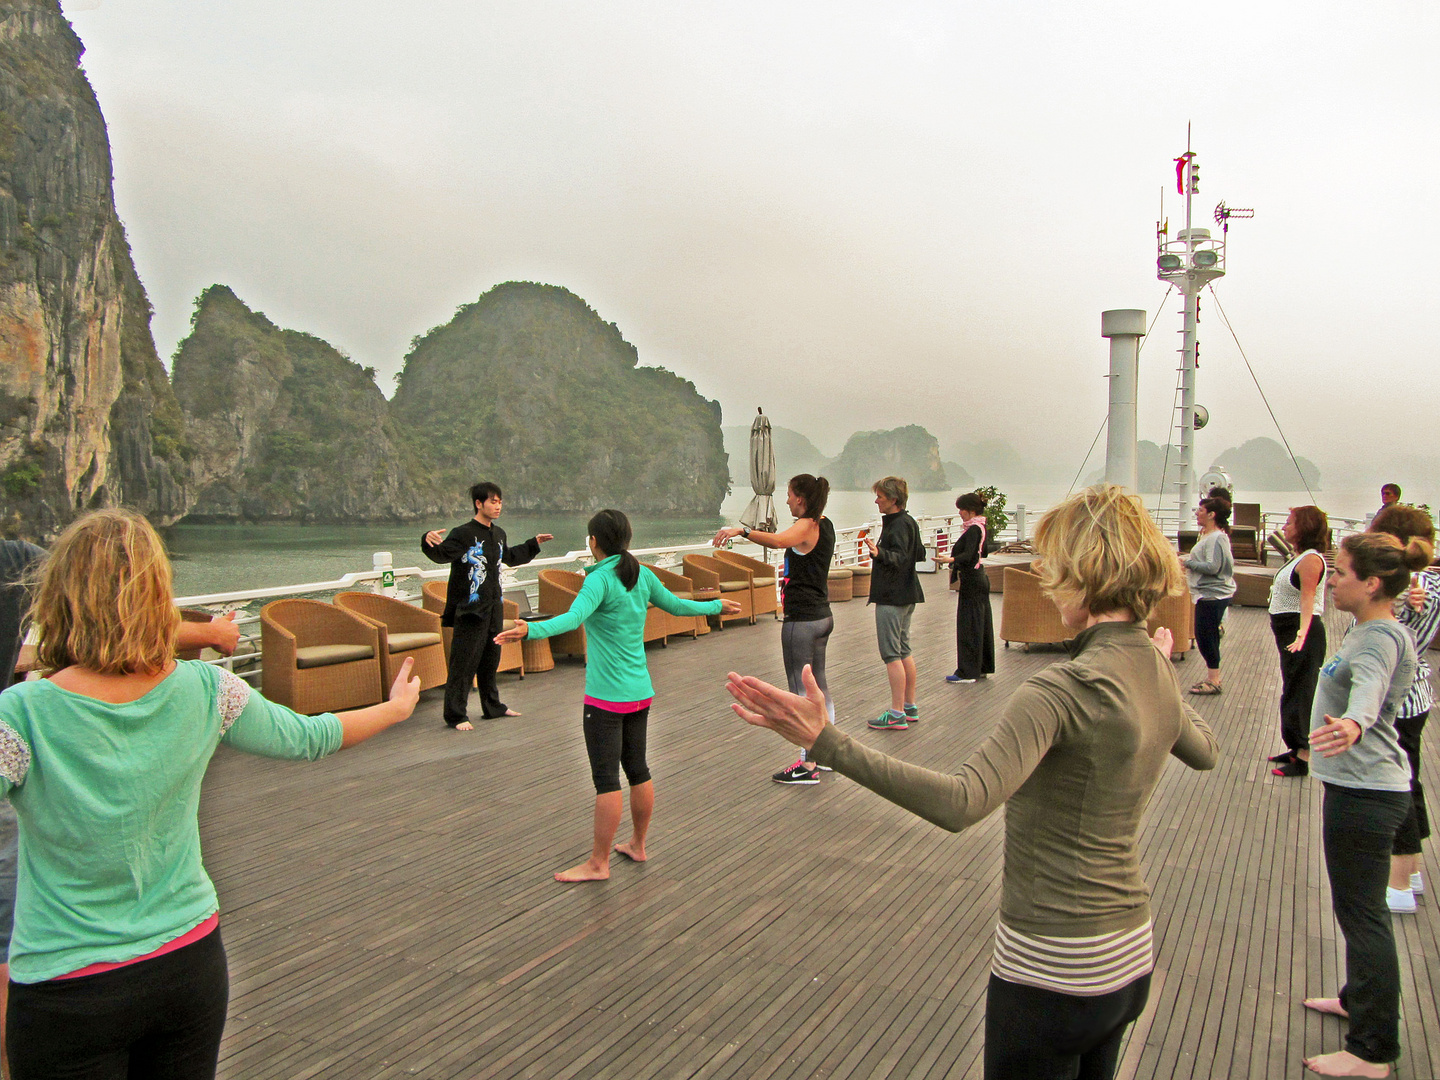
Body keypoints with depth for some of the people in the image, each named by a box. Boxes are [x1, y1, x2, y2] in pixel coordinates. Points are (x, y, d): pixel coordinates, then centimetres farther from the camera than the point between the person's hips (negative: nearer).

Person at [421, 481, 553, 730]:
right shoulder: (463, 534, -11)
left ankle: (493, 707, 30)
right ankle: (455, 715, 2)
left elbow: (510, 557, 33)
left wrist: (534, 544, 39)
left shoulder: (498, 534, 14)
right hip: (469, 610, -8)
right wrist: (428, 540, -47)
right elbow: (440, 554, -27)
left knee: (491, 661, 17)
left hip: (494, 608, 8)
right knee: (463, 663, -5)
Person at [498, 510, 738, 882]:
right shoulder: (643, 575, 5)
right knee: (638, 769, 17)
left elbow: (575, 617, -34)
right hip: (640, 692, 7)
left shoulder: (600, 580, -15)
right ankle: (637, 845, 30)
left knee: (606, 778, -2)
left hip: (606, 697, -7)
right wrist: (716, 605, 37)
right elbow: (676, 605, 19)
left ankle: (598, 863, 6)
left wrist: (530, 630, -48)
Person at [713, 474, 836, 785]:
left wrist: (742, 530, -45)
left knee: (801, 691, -3)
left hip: (802, 620, -10)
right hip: (822, 616, 10)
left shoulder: (806, 526, -18)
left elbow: (779, 540, -40)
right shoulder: (825, 525, 11)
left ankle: (808, 766, 2)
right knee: (819, 684, 19)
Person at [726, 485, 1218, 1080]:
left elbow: (961, 802, -40)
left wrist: (825, 741, -45)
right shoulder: (1157, 672, 0)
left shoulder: (1065, 688, -27)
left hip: (1053, 969, -8)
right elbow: (1204, 750, 23)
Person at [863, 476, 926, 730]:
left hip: (892, 598, -11)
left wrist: (880, 553, -46)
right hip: (907, 595, 11)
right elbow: (919, 554, 22)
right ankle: (910, 707, 22)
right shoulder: (909, 522, 13)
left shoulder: (898, 525, -16)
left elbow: (900, 557, -28)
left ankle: (897, 714, -7)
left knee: (891, 654, -8)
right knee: (903, 651, 15)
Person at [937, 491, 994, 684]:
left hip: (971, 582, -10)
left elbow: (968, 555, -30)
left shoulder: (973, 529, -17)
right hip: (980, 579, 10)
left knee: (967, 626, -7)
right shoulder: (982, 527, 13)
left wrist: (951, 559, -48)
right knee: (981, 624, 13)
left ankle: (967, 672, -4)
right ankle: (983, 667, 20)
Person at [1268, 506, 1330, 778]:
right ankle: (1298, 749, 27)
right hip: (1288, 631, 10)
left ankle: (1302, 758, 2)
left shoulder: (1311, 559, -19)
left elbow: (1308, 598, -31)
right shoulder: (1298, 556, 11)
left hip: (1301, 634, -10)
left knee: (1299, 693, -5)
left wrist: (1302, 633, -42)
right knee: (1293, 692, 16)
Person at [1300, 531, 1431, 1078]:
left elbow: (1369, 687, -44)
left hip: (1366, 793, -11)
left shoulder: (1381, 638, -21)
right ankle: (1360, 998, 42)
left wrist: (1351, 725, -63)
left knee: (1362, 911, -4)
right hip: (1361, 786, 11)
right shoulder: (1366, 627, 11)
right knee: (1357, 907, 24)